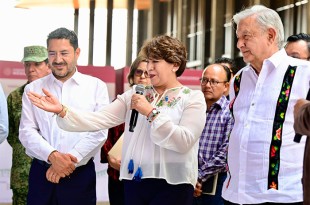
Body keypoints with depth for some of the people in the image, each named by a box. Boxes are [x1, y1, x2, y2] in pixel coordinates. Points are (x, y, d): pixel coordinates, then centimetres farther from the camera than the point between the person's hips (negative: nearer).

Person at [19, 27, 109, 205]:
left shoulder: (96, 86, 4)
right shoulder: (33, 89, 9)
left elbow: (99, 131, -4)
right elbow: (27, 131, 0)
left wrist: (70, 160, -13)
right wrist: (52, 156, -16)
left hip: (81, 173, -1)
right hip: (41, 172, 1)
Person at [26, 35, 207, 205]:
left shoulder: (193, 98, 0)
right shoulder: (135, 94, 10)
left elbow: (184, 142, -14)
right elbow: (98, 120, 0)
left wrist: (151, 112, -15)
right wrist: (62, 110, -13)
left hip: (171, 186, -4)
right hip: (134, 182, 4)